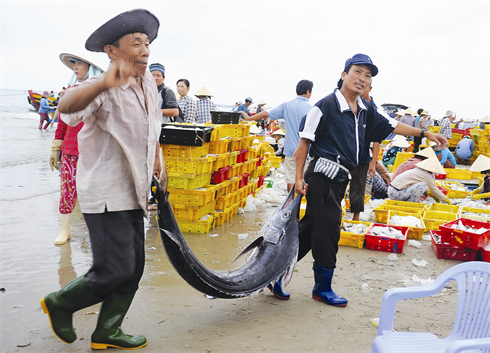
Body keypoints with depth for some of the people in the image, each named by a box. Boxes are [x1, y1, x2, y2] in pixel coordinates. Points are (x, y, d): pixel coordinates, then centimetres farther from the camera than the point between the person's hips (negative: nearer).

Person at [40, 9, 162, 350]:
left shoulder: (149, 83, 8)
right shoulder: (105, 90, -17)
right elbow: (68, 106, -39)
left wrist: (158, 161, 27)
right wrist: (104, 83, -57)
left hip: (133, 195, 8)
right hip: (106, 196, -8)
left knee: (134, 269, 11)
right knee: (115, 271, -8)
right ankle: (60, 303, 19)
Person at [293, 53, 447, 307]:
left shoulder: (365, 110, 11)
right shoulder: (326, 106, -12)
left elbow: (391, 126, 24)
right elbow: (304, 143, -11)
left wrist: (424, 133, 24)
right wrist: (299, 178, -14)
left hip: (340, 179, 8)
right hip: (322, 177, -8)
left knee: (309, 229, 13)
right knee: (328, 232, 0)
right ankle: (323, 288, 18)